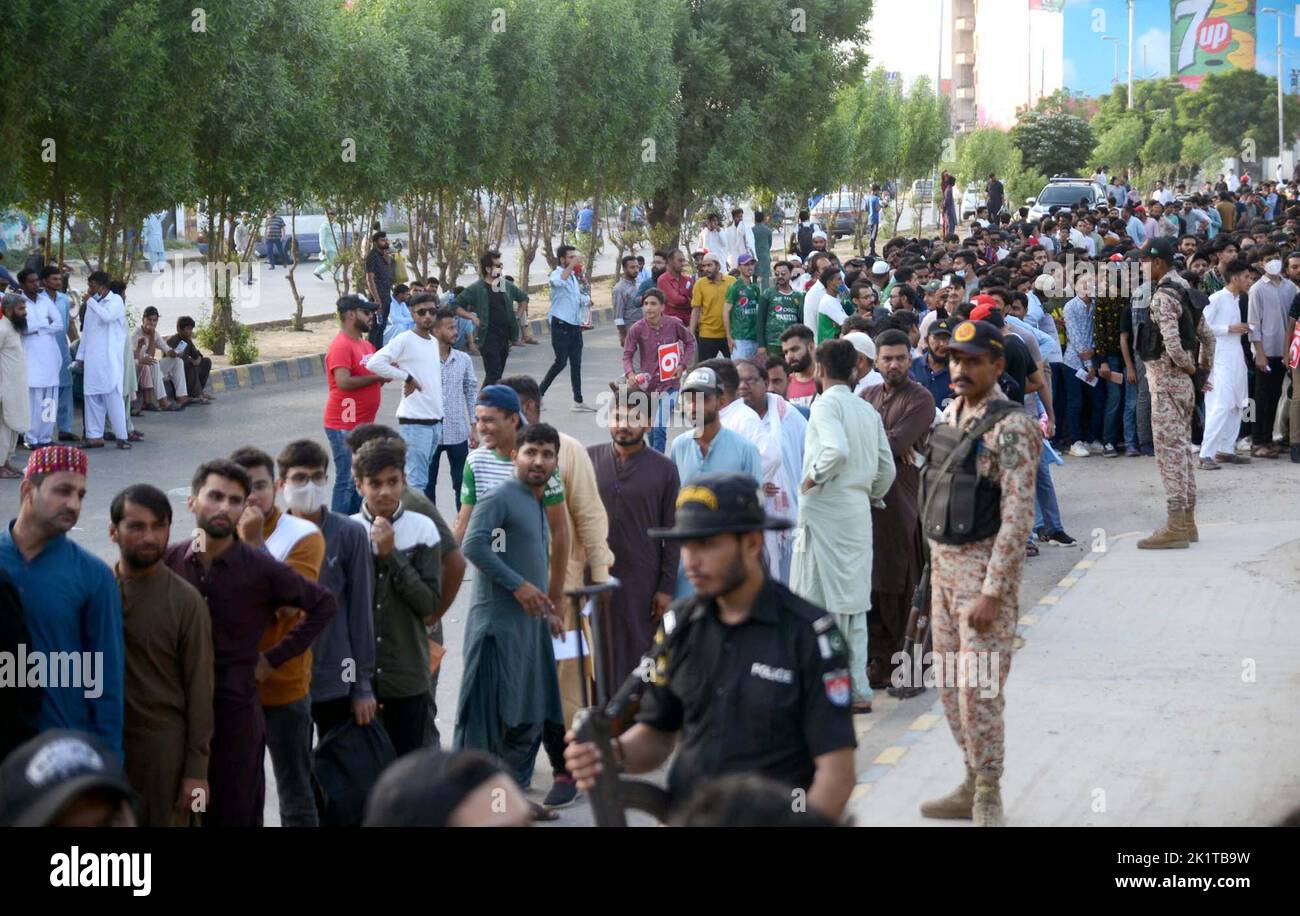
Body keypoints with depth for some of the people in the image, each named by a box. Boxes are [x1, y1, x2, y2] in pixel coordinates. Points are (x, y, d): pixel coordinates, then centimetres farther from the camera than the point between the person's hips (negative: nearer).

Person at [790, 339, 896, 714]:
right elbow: (887, 467, 14)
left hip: (825, 511, -7)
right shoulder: (868, 411, 12)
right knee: (853, 604, 12)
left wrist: (813, 476, -13)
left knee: (821, 602, -2)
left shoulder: (826, 405, -10)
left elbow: (838, 450, -27)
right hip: (858, 514, 7)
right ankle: (858, 689, 13)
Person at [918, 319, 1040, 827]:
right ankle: (973, 783, 25)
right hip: (943, 561, 8)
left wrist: (992, 592, -22)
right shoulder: (951, 414, 10)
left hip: (985, 564, -8)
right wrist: (935, 564, 17)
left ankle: (988, 798, 2)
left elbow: (1017, 516, -19)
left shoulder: (1010, 427, -15)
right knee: (950, 683, 13)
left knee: (979, 688, -8)